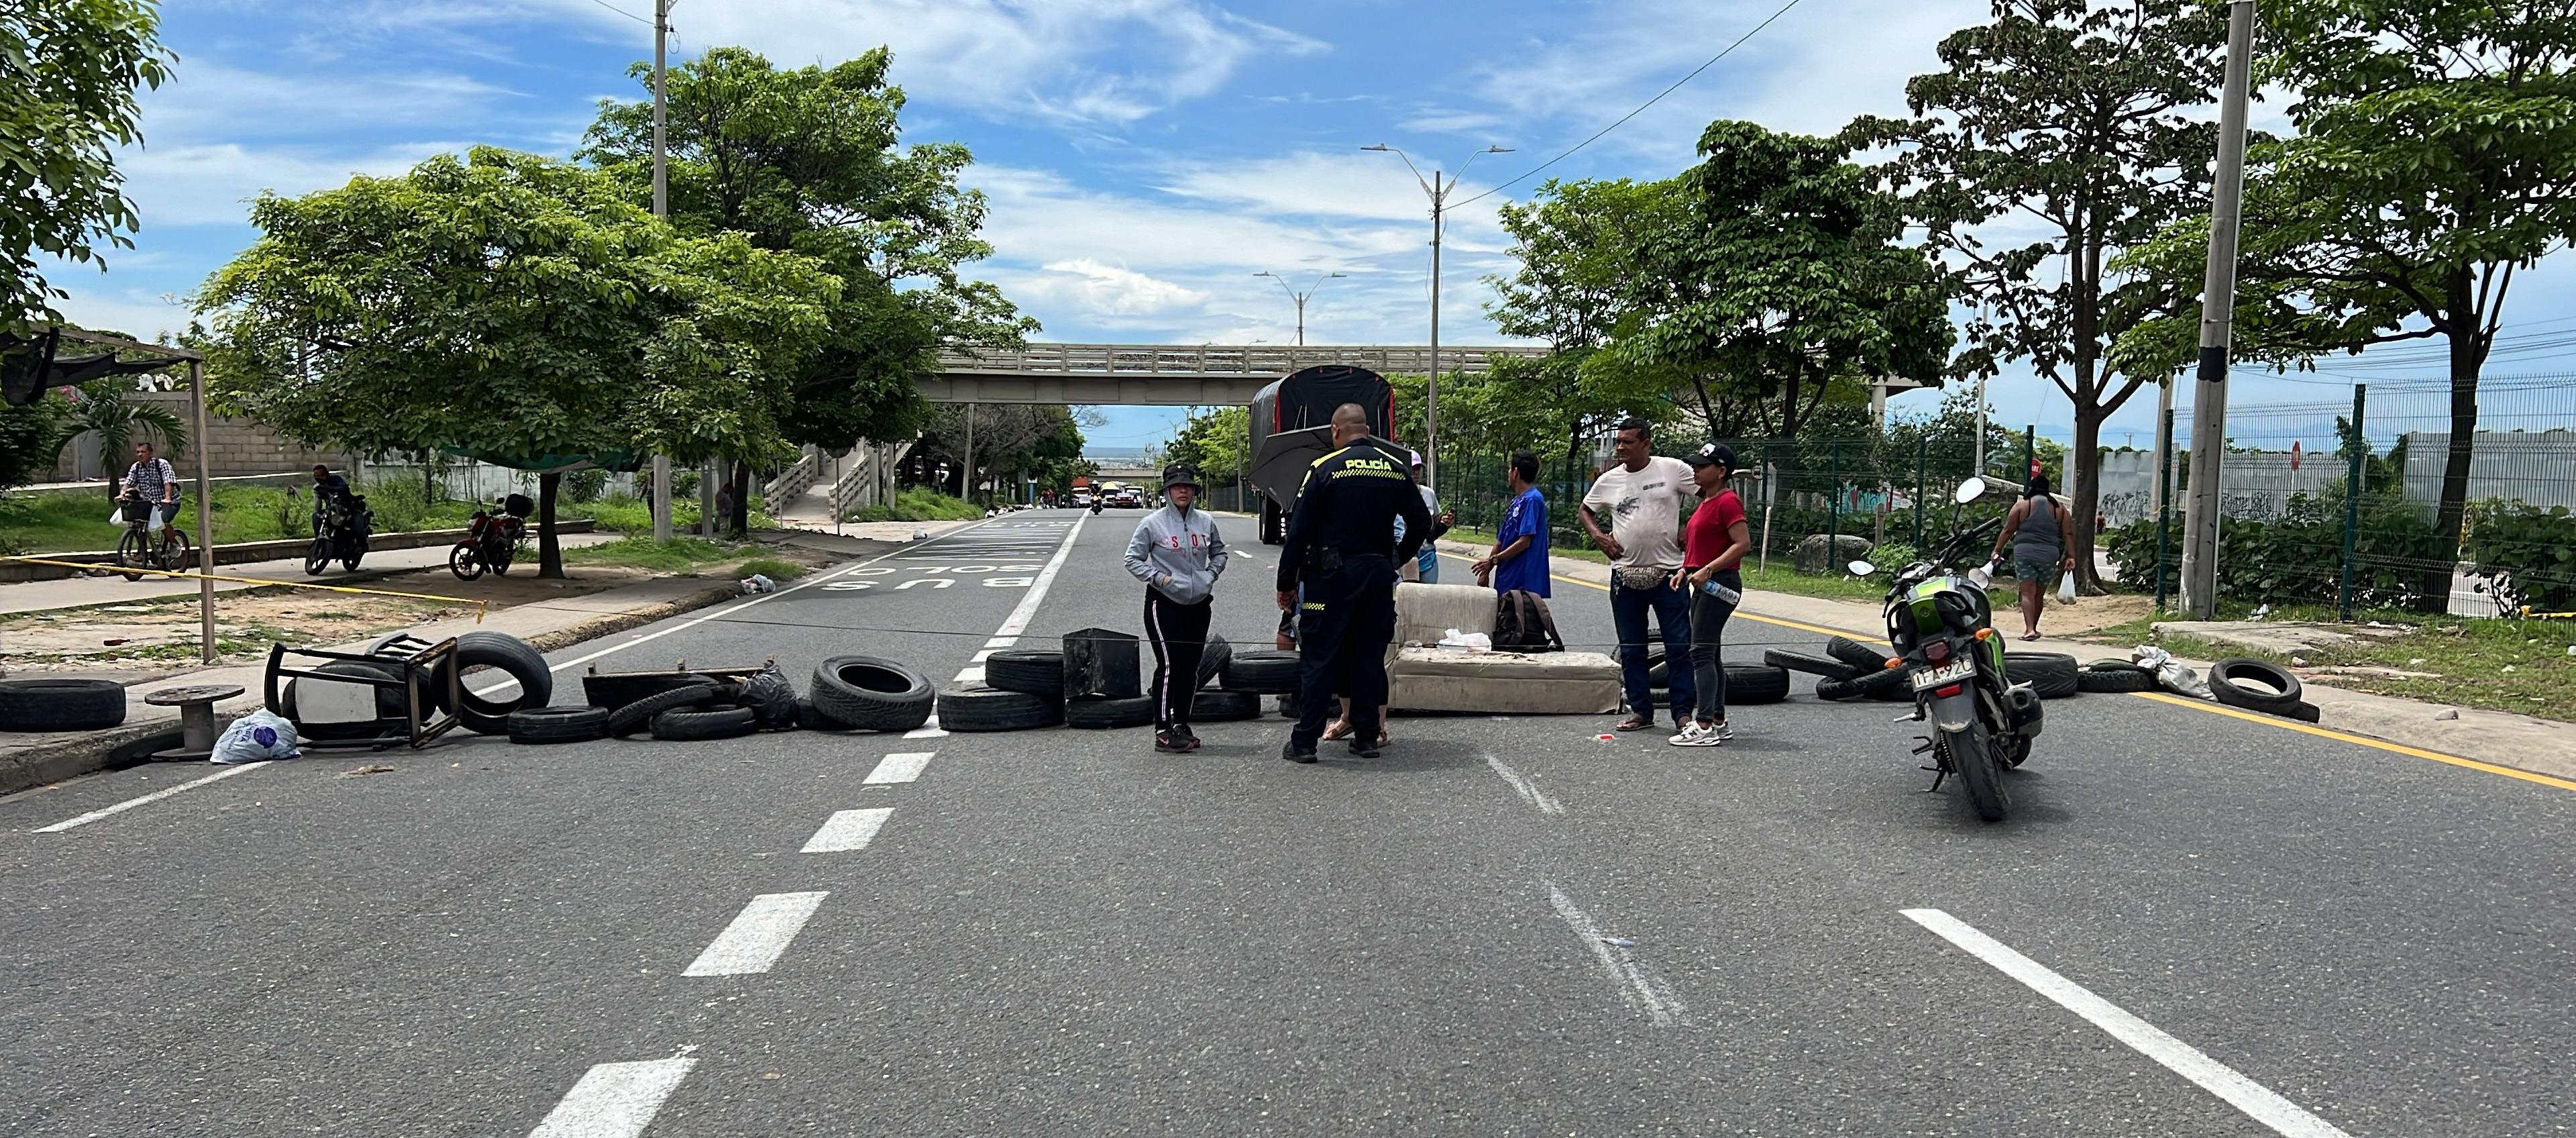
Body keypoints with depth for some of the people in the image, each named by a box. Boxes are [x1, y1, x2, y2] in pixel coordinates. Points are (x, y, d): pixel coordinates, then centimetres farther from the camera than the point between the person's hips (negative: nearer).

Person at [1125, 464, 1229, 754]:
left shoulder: (1206, 522, 6)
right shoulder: (1153, 523, -7)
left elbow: (1219, 552, 21)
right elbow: (1133, 559, -2)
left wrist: (1212, 573, 4)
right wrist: (1157, 577, -12)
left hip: (1198, 603, 5)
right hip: (1164, 603, -5)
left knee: (1190, 667, 9)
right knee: (1169, 665, -11)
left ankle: (1181, 725, 22)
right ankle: (1163, 732, -8)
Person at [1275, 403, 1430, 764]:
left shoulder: (1324, 469, -8)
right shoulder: (1396, 469, 6)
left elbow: (1298, 530, -8)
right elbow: (1421, 521, 11)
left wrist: (1286, 583, -1)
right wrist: (1398, 558, 24)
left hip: (1332, 574, -4)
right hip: (1379, 575, 4)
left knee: (1318, 657, 1)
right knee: (1370, 656, 12)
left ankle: (1304, 741, 3)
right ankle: (1367, 737, 15)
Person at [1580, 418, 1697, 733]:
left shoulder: (1672, 470, -4)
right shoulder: (1608, 481, 6)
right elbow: (1586, 510, 21)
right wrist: (1598, 536, 3)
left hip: (1668, 571, -3)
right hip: (1625, 574, 4)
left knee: (1679, 645, -2)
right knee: (1631, 649, 9)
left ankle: (1684, 711, 5)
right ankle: (1641, 710, 19)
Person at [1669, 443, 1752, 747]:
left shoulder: (1728, 501, -13)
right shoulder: (1705, 503, 17)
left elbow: (1743, 543, -21)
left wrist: (1707, 570, -25)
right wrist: (1686, 570, 11)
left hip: (1718, 584, -11)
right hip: (1704, 585, 11)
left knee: (1702, 652, -13)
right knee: (1711, 654, 13)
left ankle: (1704, 727, -14)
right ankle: (1719, 722, 20)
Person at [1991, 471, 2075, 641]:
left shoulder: (2021, 506, 2)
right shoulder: (2059, 509, 10)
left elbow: (2008, 531, 1)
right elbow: (2067, 534, 7)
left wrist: (1997, 550, 8)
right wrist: (2070, 556, 9)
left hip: (2024, 553, -3)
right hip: (2049, 555, 3)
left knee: (2028, 593, -5)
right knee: (2039, 594, 14)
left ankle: (2030, 629, -19)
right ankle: (2033, 628, 25)